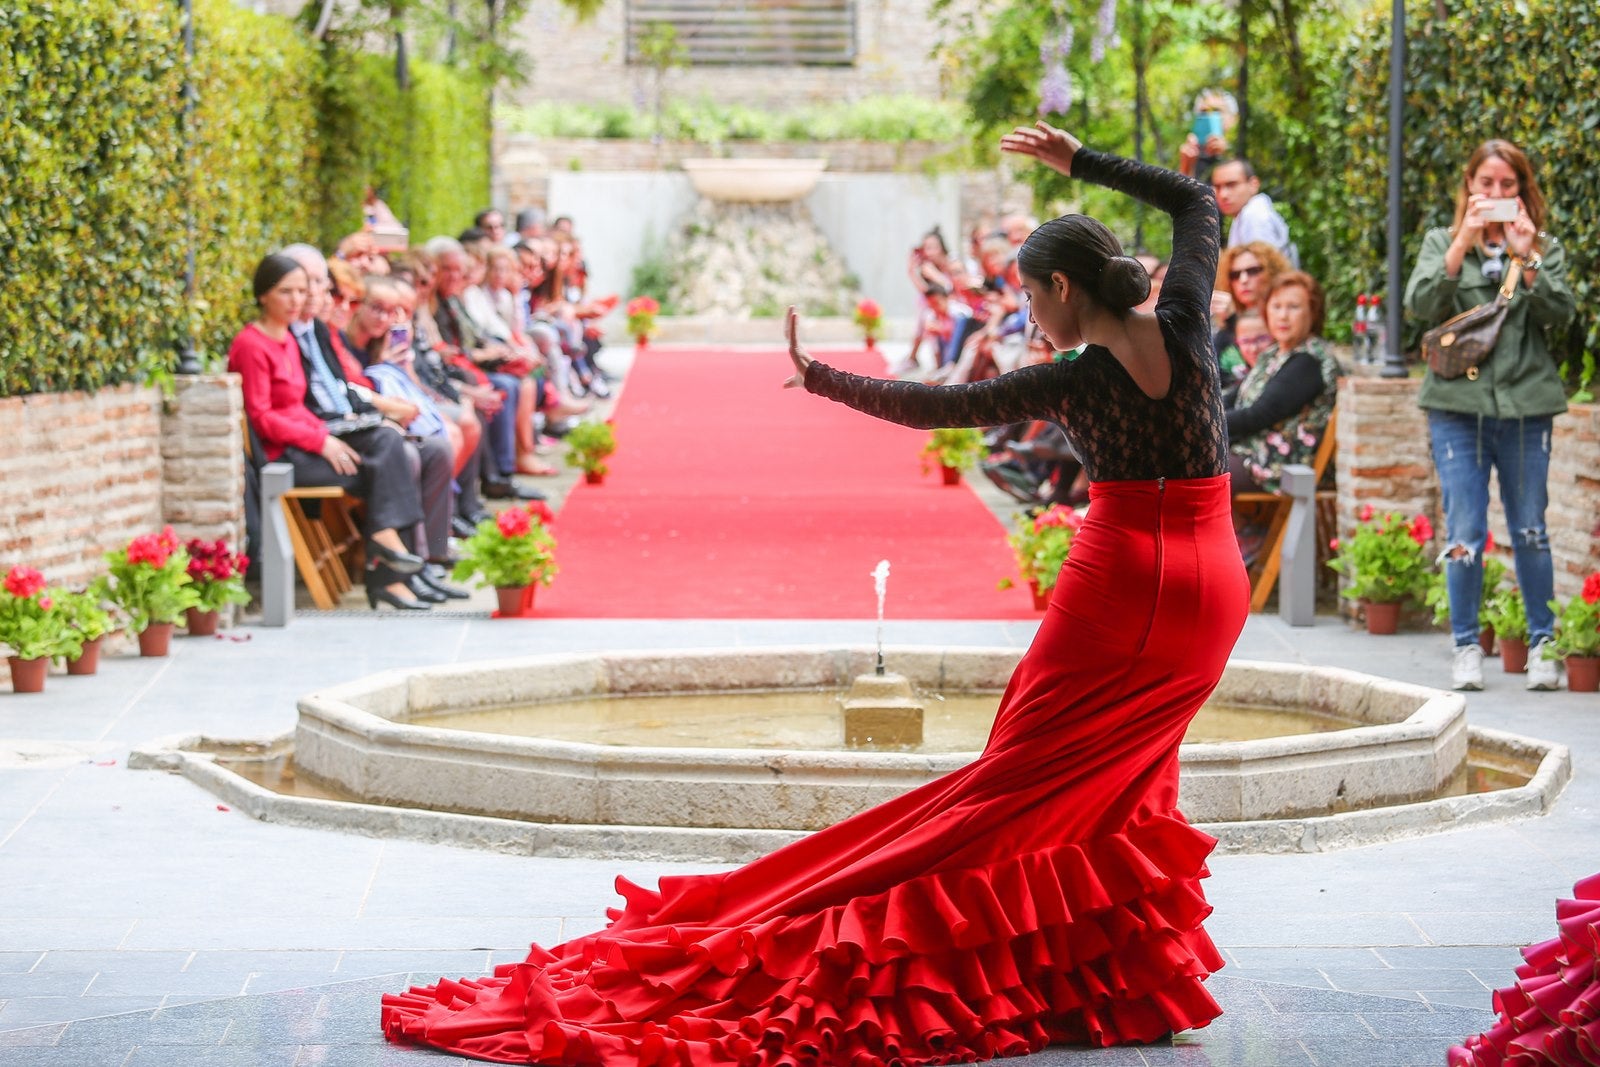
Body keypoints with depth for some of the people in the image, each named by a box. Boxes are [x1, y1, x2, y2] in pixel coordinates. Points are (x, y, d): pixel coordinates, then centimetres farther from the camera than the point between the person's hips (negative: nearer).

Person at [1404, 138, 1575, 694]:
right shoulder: (1442, 243, 9)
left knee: (1530, 532, 5)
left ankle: (1543, 643, 16)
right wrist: (1463, 245, -15)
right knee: (1464, 533, -1)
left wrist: (1526, 259, -15)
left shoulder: (1545, 248, 10)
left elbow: (1560, 313, -3)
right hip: (1458, 405, 0)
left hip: (1525, 407, 1)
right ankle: (1466, 647, 8)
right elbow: (1421, 305, -6)